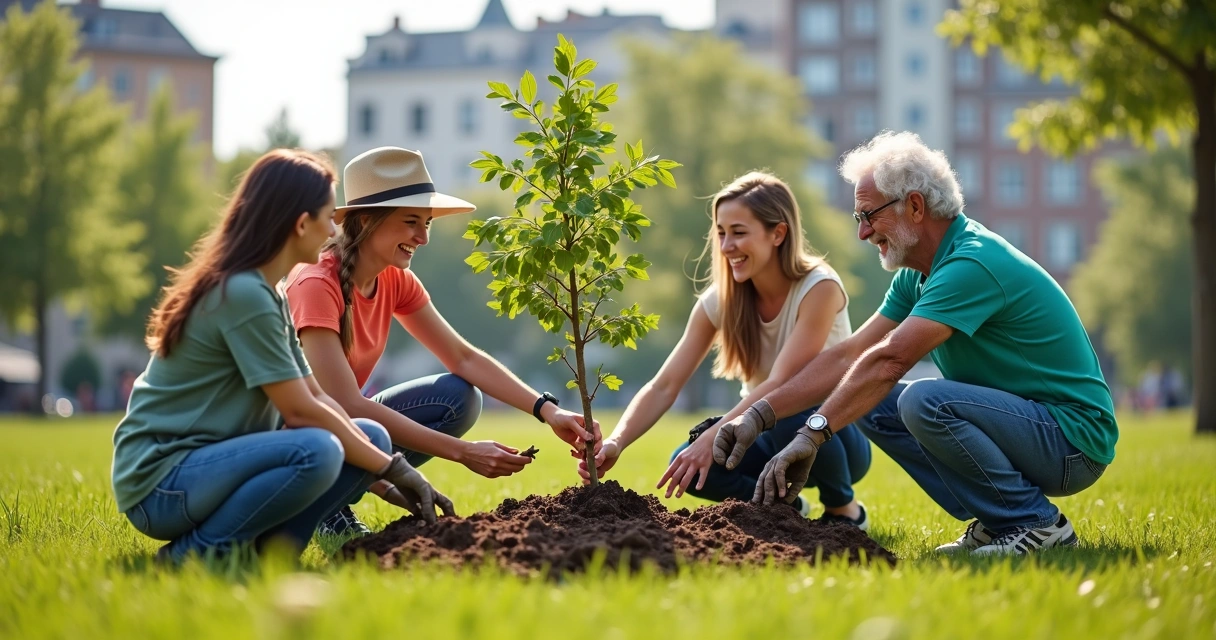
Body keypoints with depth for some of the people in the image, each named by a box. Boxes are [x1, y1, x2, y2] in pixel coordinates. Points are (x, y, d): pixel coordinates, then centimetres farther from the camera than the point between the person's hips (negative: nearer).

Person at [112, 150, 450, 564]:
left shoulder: (267, 295, 13)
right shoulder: (243, 295, -18)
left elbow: (315, 398, 12)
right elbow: (300, 411, -18)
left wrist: (384, 479, 4)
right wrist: (391, 468, -9)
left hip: (210, 462, 10)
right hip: (158, 482, -10)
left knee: (372, 438, 3)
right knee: (316, 450, -32)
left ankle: (261, 549, -6)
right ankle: (191, 557, -16)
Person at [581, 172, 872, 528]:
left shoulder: (819, 288, -21)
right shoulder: (721, 300, -7)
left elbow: (779, 384, -31)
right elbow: (664, 387, -14)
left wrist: (712, 438, -43)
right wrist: (616, 443, -31)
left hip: (835, 433, -4)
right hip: (770, 434, 4)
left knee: (787, 419, -38)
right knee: (689, 465, -24)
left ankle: (844, 509, -8)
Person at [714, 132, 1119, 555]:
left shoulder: (973, 265, -21)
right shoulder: (918, 275, 9)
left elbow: (888, 361, -29)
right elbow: (848, 357, 8)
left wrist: (812, 435, -31)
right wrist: (759, 416, 0)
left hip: (1073, 441, -9)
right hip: (1021, 422, 9)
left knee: (924, 402, -30)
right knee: (869, 404, 5)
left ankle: (1037, 524, -13)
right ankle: (993, 523, 4)